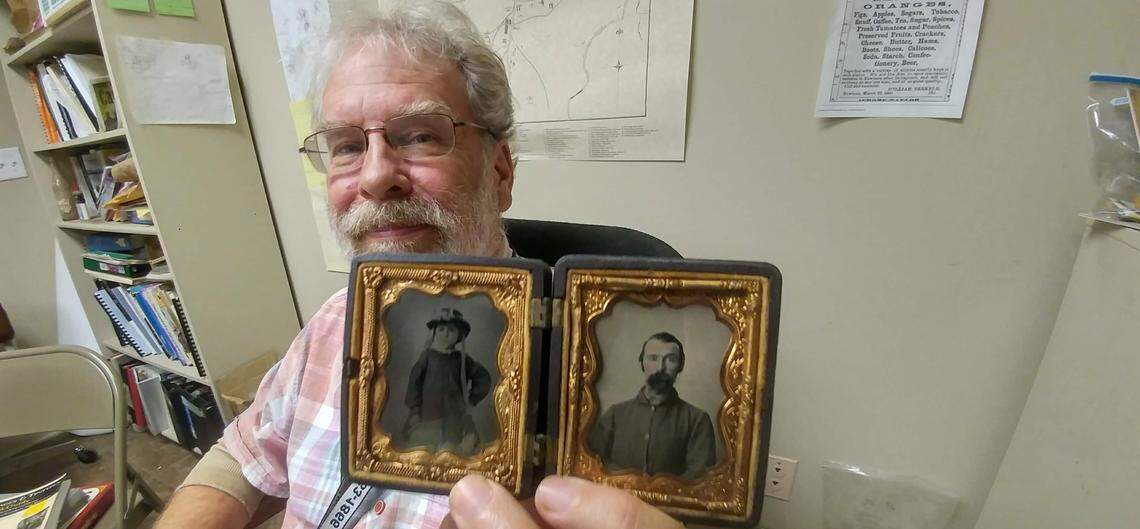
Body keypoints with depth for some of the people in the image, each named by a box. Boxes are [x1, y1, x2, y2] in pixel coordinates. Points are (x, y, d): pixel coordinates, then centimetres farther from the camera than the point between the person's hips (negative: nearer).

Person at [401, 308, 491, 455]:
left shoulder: (461, 359, 4)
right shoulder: (428, 355, 0)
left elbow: (483, 377, 11)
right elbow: (414, 381, -2)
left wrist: (472, 399, 5)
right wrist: (414, 410, -7)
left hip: (453, 416, 1)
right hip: (428, 415, -1)